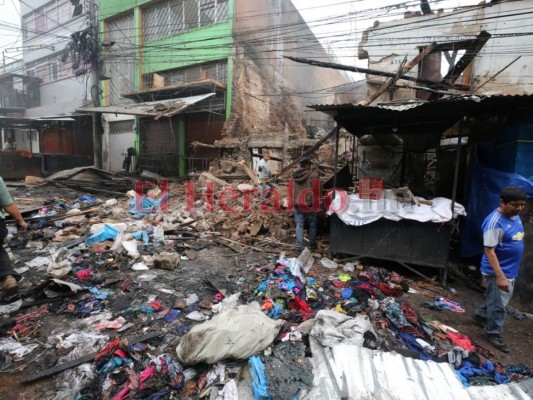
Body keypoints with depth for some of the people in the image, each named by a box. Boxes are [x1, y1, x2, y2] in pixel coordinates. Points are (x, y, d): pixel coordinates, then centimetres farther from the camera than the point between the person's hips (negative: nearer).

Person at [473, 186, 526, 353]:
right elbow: (489, 250, -27)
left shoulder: (515, 216, 3)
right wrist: (500, 276, -29)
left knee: (496, 299, 23)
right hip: (497, 272, -9)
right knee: (498, 304, 4)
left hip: (511, 270, 9)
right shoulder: (495, 222, -26)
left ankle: (481, 315, 44)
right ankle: (494, 334, 21)